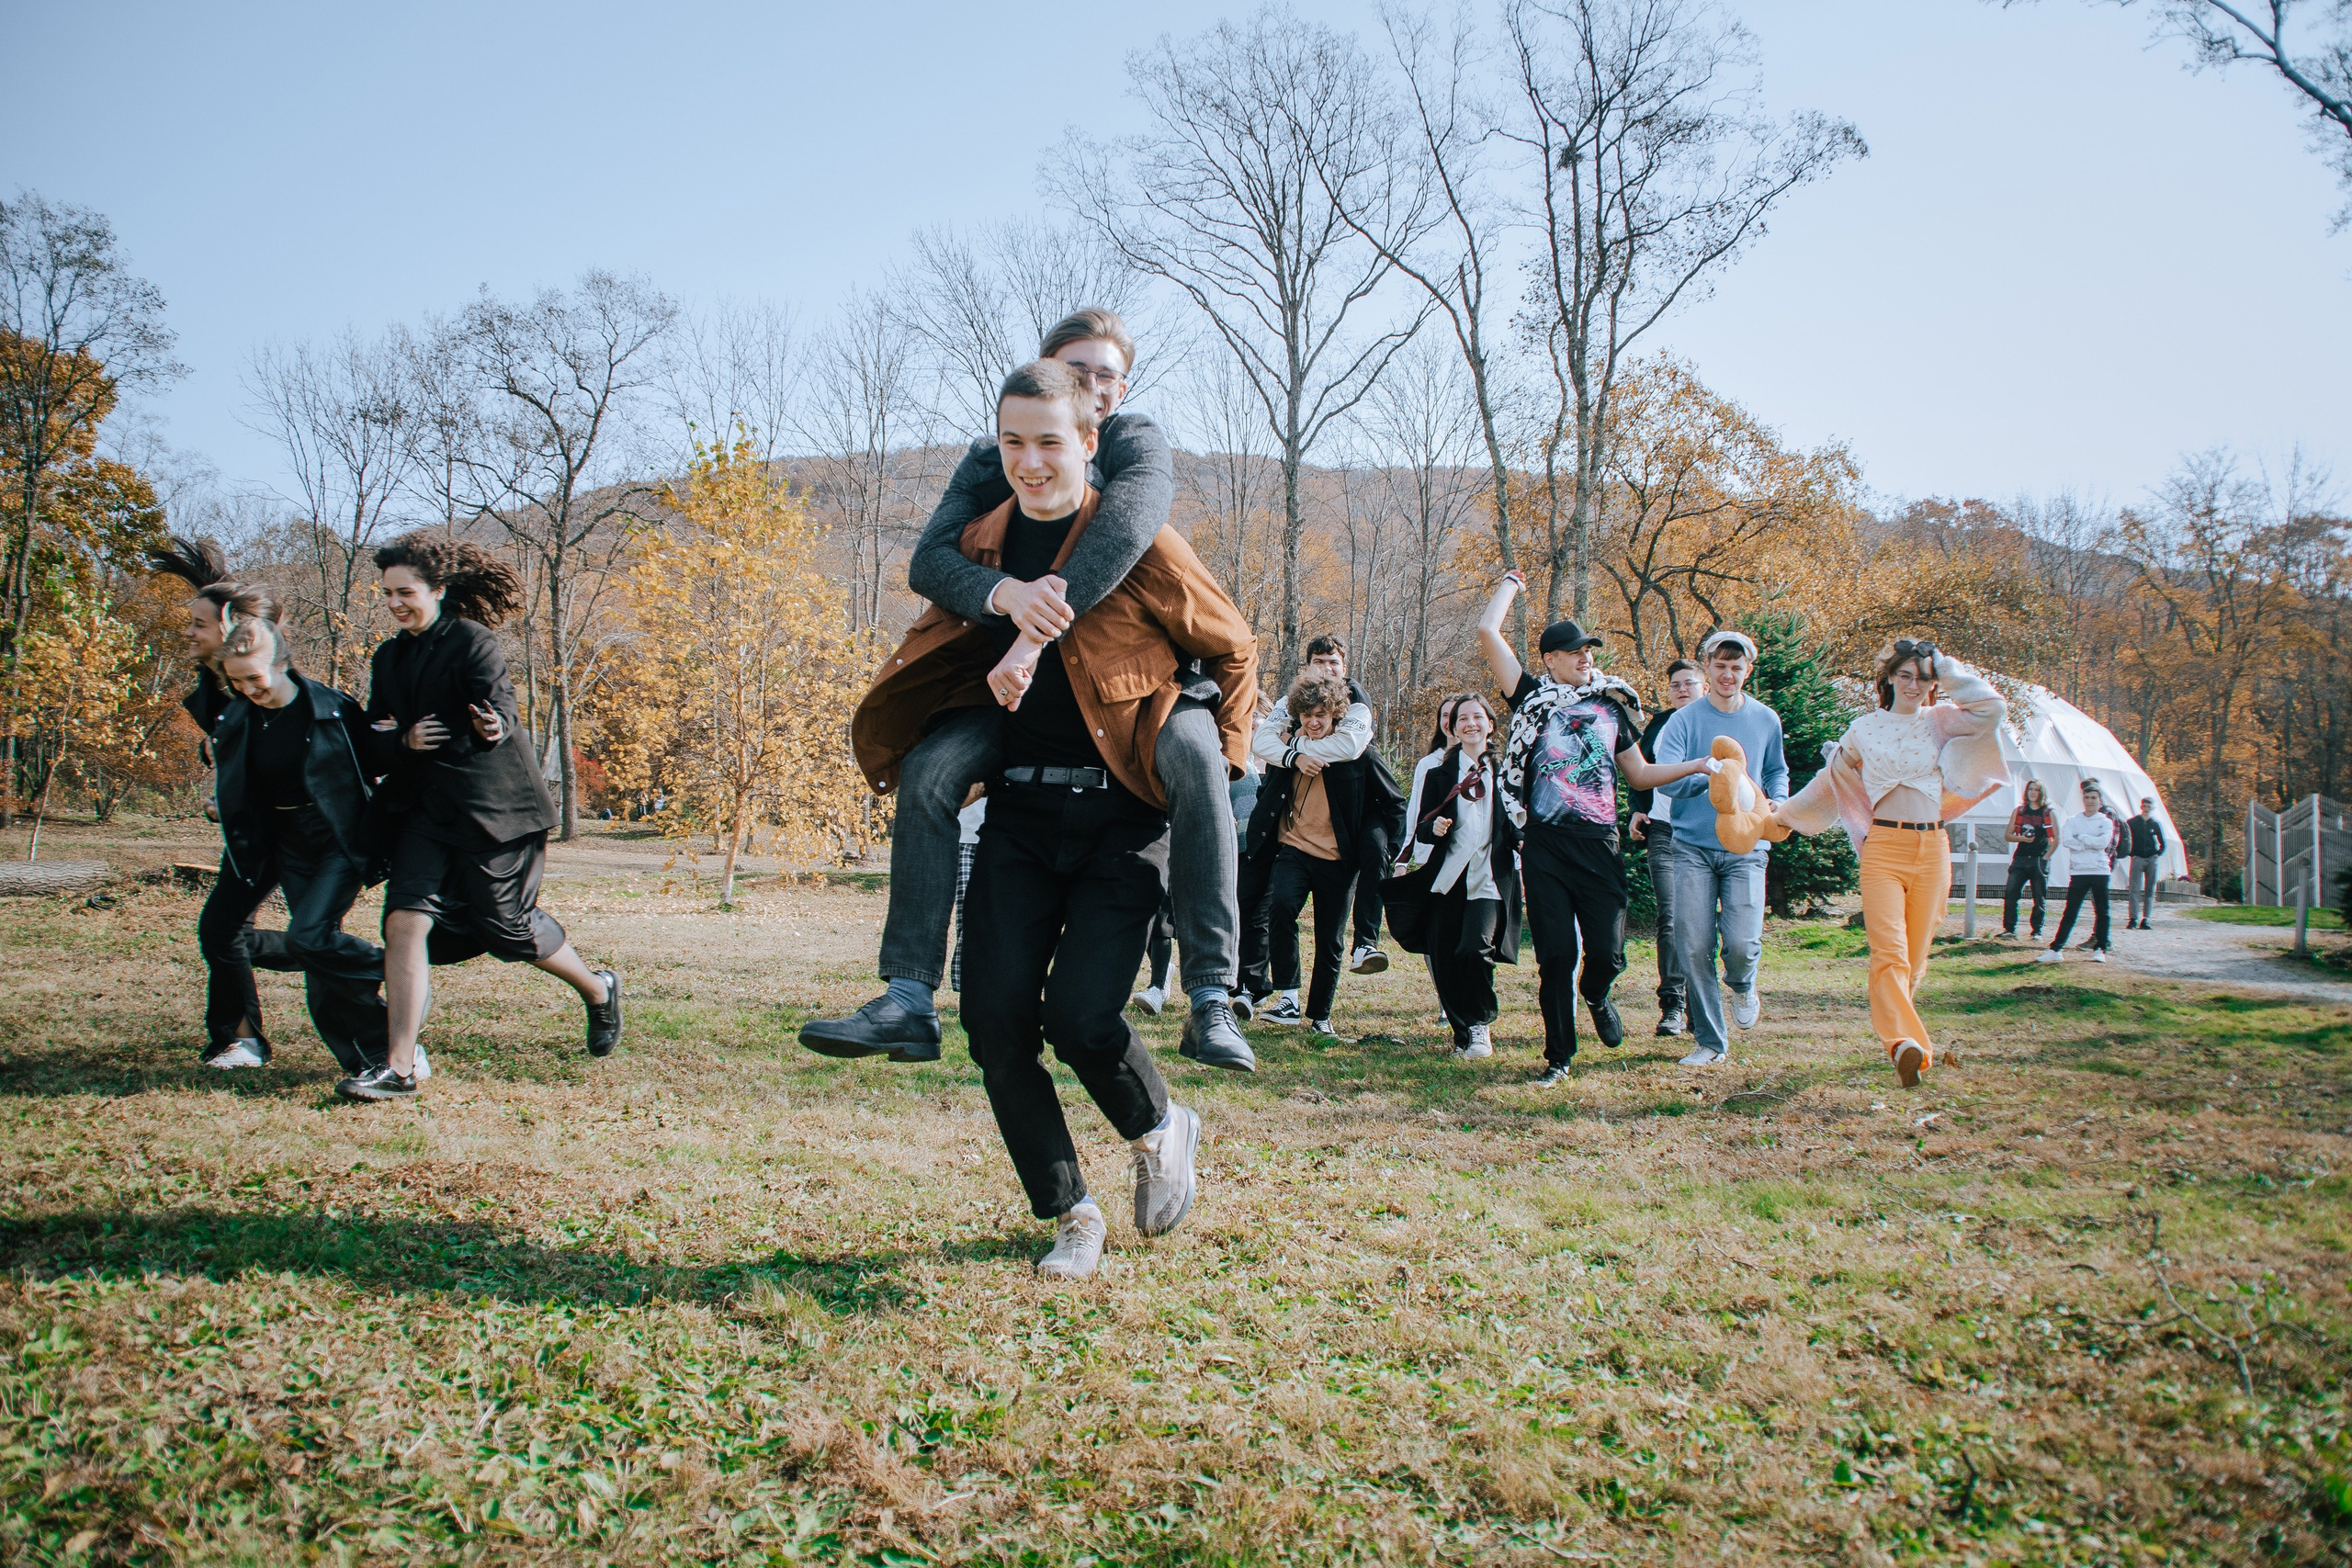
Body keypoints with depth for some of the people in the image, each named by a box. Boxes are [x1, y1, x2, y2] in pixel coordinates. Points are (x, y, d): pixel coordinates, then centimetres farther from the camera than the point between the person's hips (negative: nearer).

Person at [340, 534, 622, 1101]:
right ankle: (399, 1069, -9)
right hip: (422, 808, 6)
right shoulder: (389, 657, 13)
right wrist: (406, 741, -11)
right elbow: (375, 744, 7)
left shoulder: (472, 642, -8)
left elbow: (500, 713, -12)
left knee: (506, 926, 3)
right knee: (404, 921, -10)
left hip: (490, 806, -6)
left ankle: (597, 988, 31)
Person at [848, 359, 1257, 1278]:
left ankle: (1161, 1131, 19)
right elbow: (937, 662, 24)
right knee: (996, 1019, -4)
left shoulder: (1140, 546, -6)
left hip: (1124, 821, -4)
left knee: (1080, 1013, -16)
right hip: (1019, 815, 5)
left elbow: (1234, 650, 6)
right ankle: (1069, 1215, 15)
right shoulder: (980, 548, 8)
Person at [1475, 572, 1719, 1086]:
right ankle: (1559, 1057, 14)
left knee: (1608, 953, -4)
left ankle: (1596, 998, 33)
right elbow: (1488, 632, 0)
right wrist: (1511, 583, 15)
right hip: (1545, 847, -2)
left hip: (1599, 845, 2)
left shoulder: (1611, 707, 16)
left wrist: (1697, 765, 14)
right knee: (1555, 957, -1)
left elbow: (1641, 775, 24)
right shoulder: (1533, 698, 6)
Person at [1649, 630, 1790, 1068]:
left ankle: (1742, 984, 24)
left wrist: (1776, 804, 5)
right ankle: (1709, 1040, 12)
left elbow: (1777, 772, 25)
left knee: (1742, 942, -14)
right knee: (1693, 947, -4)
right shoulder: (1685, 719, -1)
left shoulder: (1766, 720, 9)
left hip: (1746, 848, 1)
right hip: (1693, 847, -1)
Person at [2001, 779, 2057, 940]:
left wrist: (2046, 857, -6)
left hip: (2040, 861, -2)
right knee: (2010, 893, -10)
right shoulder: (2019, 811, 11)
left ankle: (2037, 932, 9)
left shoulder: (2049, 813, 4)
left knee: (2040, 899, 1)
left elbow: (2057, 839, 2)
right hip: (2020, 859, 2)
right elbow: (2008, 835, 11)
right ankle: (2009, 929, -5)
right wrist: (2022, 838, -7)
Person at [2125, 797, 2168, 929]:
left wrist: (2159, 855, 1)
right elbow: (2126, 841, 10)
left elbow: (2163, 844, 16)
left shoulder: (2157, 824, 10)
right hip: (2138, 859, -2)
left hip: (2153, 859, 2)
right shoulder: (2132, 822, 6)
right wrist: (2132, 854, -1)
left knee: (2150, 890, 1)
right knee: (2134, 889, -11)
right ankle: (2133, 919, -14)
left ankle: (2145, 920, 3)